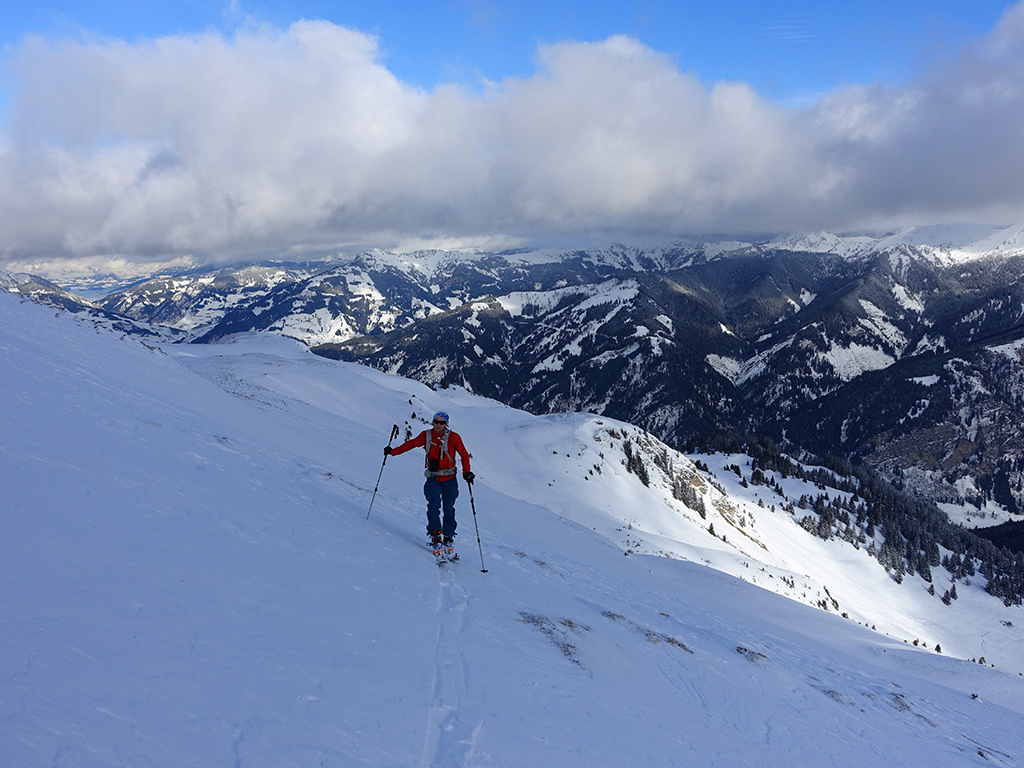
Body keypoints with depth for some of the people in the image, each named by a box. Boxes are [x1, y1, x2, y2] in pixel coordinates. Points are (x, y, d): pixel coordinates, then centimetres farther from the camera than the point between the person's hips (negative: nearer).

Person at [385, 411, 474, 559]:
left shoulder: (454, 437, -3)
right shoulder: (426, 435, 1)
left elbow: (464, 455, 5)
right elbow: (411, 444, 17)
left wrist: (467, 472, -8)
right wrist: (393, 451, 15)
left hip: (450, 479, 0)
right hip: (433, 478, 1)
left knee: (448, 509, -2)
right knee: (434, 504, -21)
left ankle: (448, 539, 12)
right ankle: (435, 534, -17)